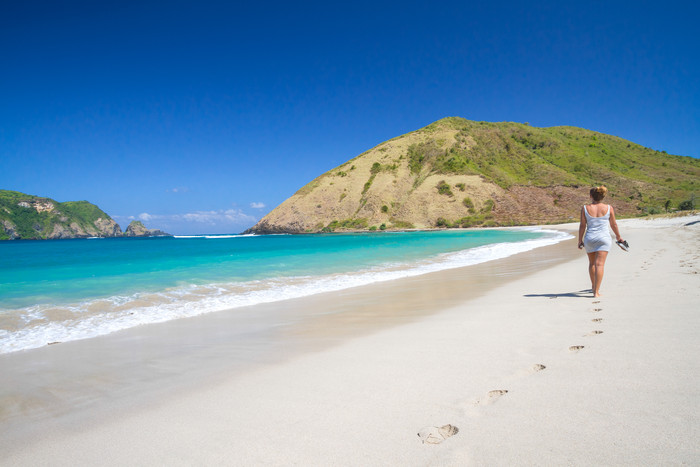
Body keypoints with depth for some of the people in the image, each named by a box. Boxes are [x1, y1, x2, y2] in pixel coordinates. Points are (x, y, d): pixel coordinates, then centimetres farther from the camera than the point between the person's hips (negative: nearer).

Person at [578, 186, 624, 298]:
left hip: (589, 239, 1)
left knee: (592, 263, 19)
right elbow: (613, 224, 7)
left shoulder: (585, 208, -3)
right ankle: (596, 291, -12)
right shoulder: (609, 208, -1)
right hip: (604, 238, -1)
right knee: (600, 264, -6)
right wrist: (618, 236, 21)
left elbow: (582, 225, -2)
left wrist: (580, 240, 5)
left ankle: (593, 286, 34)